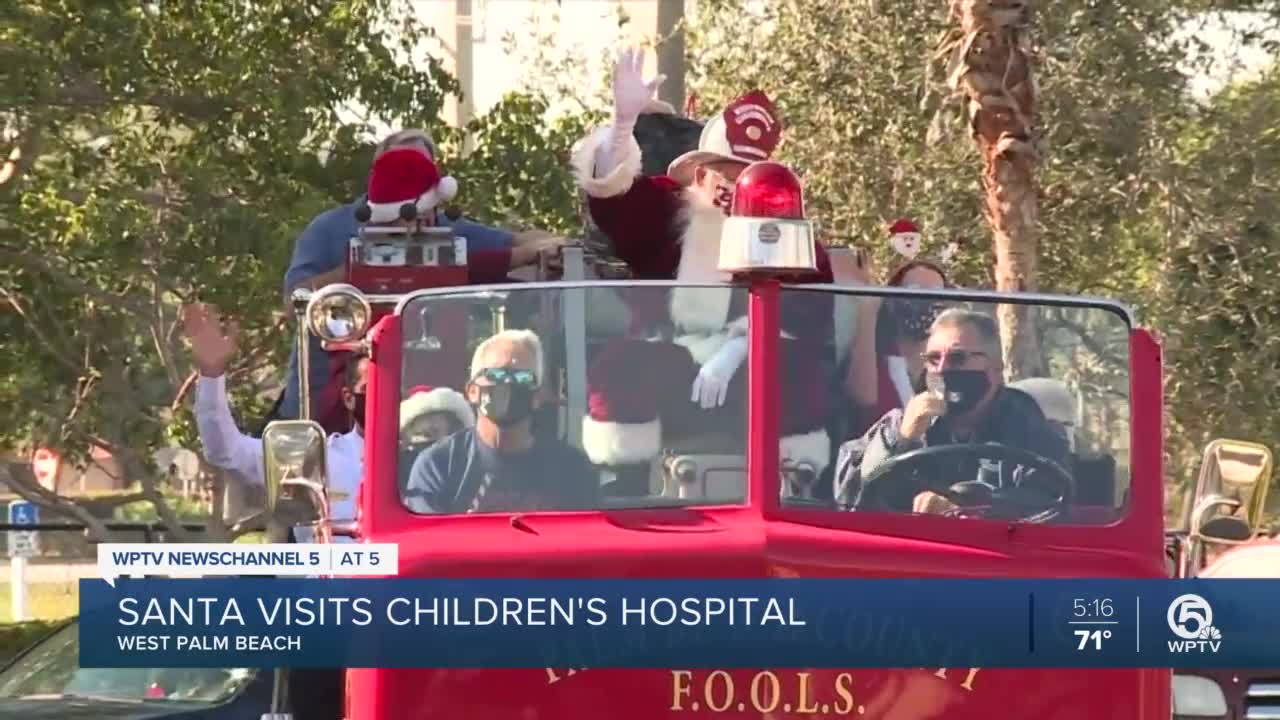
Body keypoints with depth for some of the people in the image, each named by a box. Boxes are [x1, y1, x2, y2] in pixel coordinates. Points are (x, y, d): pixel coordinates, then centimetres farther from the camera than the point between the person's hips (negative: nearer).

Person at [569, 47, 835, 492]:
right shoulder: (663, 212, 6)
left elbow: (808, 311, -6)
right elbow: (608, 192, -12)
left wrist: (735, 351, -19)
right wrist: (624, 120, -28)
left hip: (749, 381, 0)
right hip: (664, 379, 0)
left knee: (798, 374, -29)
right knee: (618, 365, -29)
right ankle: (628, 494, -21)